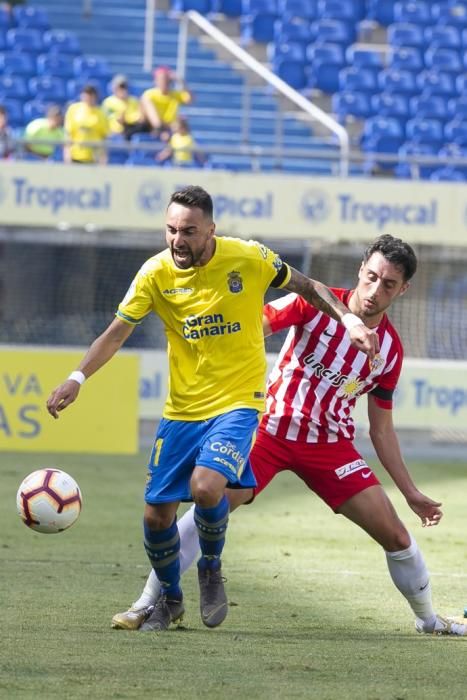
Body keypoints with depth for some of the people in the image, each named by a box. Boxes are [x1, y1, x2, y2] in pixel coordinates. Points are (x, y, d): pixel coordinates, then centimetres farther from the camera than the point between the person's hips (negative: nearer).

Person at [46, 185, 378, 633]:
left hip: (238, 402, -3)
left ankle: (211, 568, 3)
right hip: (181, 409, 3)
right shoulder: (156, 273, -6)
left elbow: (308, 288, 5)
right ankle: (169, 598, 30)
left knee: (206, 487, -27)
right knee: (157, 515, 2)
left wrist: (348, 319, -7)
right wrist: (77, 378, -17)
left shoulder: (249, 259, -10)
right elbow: (117, 332, -4)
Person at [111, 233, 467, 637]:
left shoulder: (390, 349, 1)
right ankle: (147, 606, -10)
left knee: (396, 536, -3)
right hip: (272, 430, -3)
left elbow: (381, 429, 10)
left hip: (331, 445, 3)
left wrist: (411, 493, 10)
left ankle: (428, 621, 23)